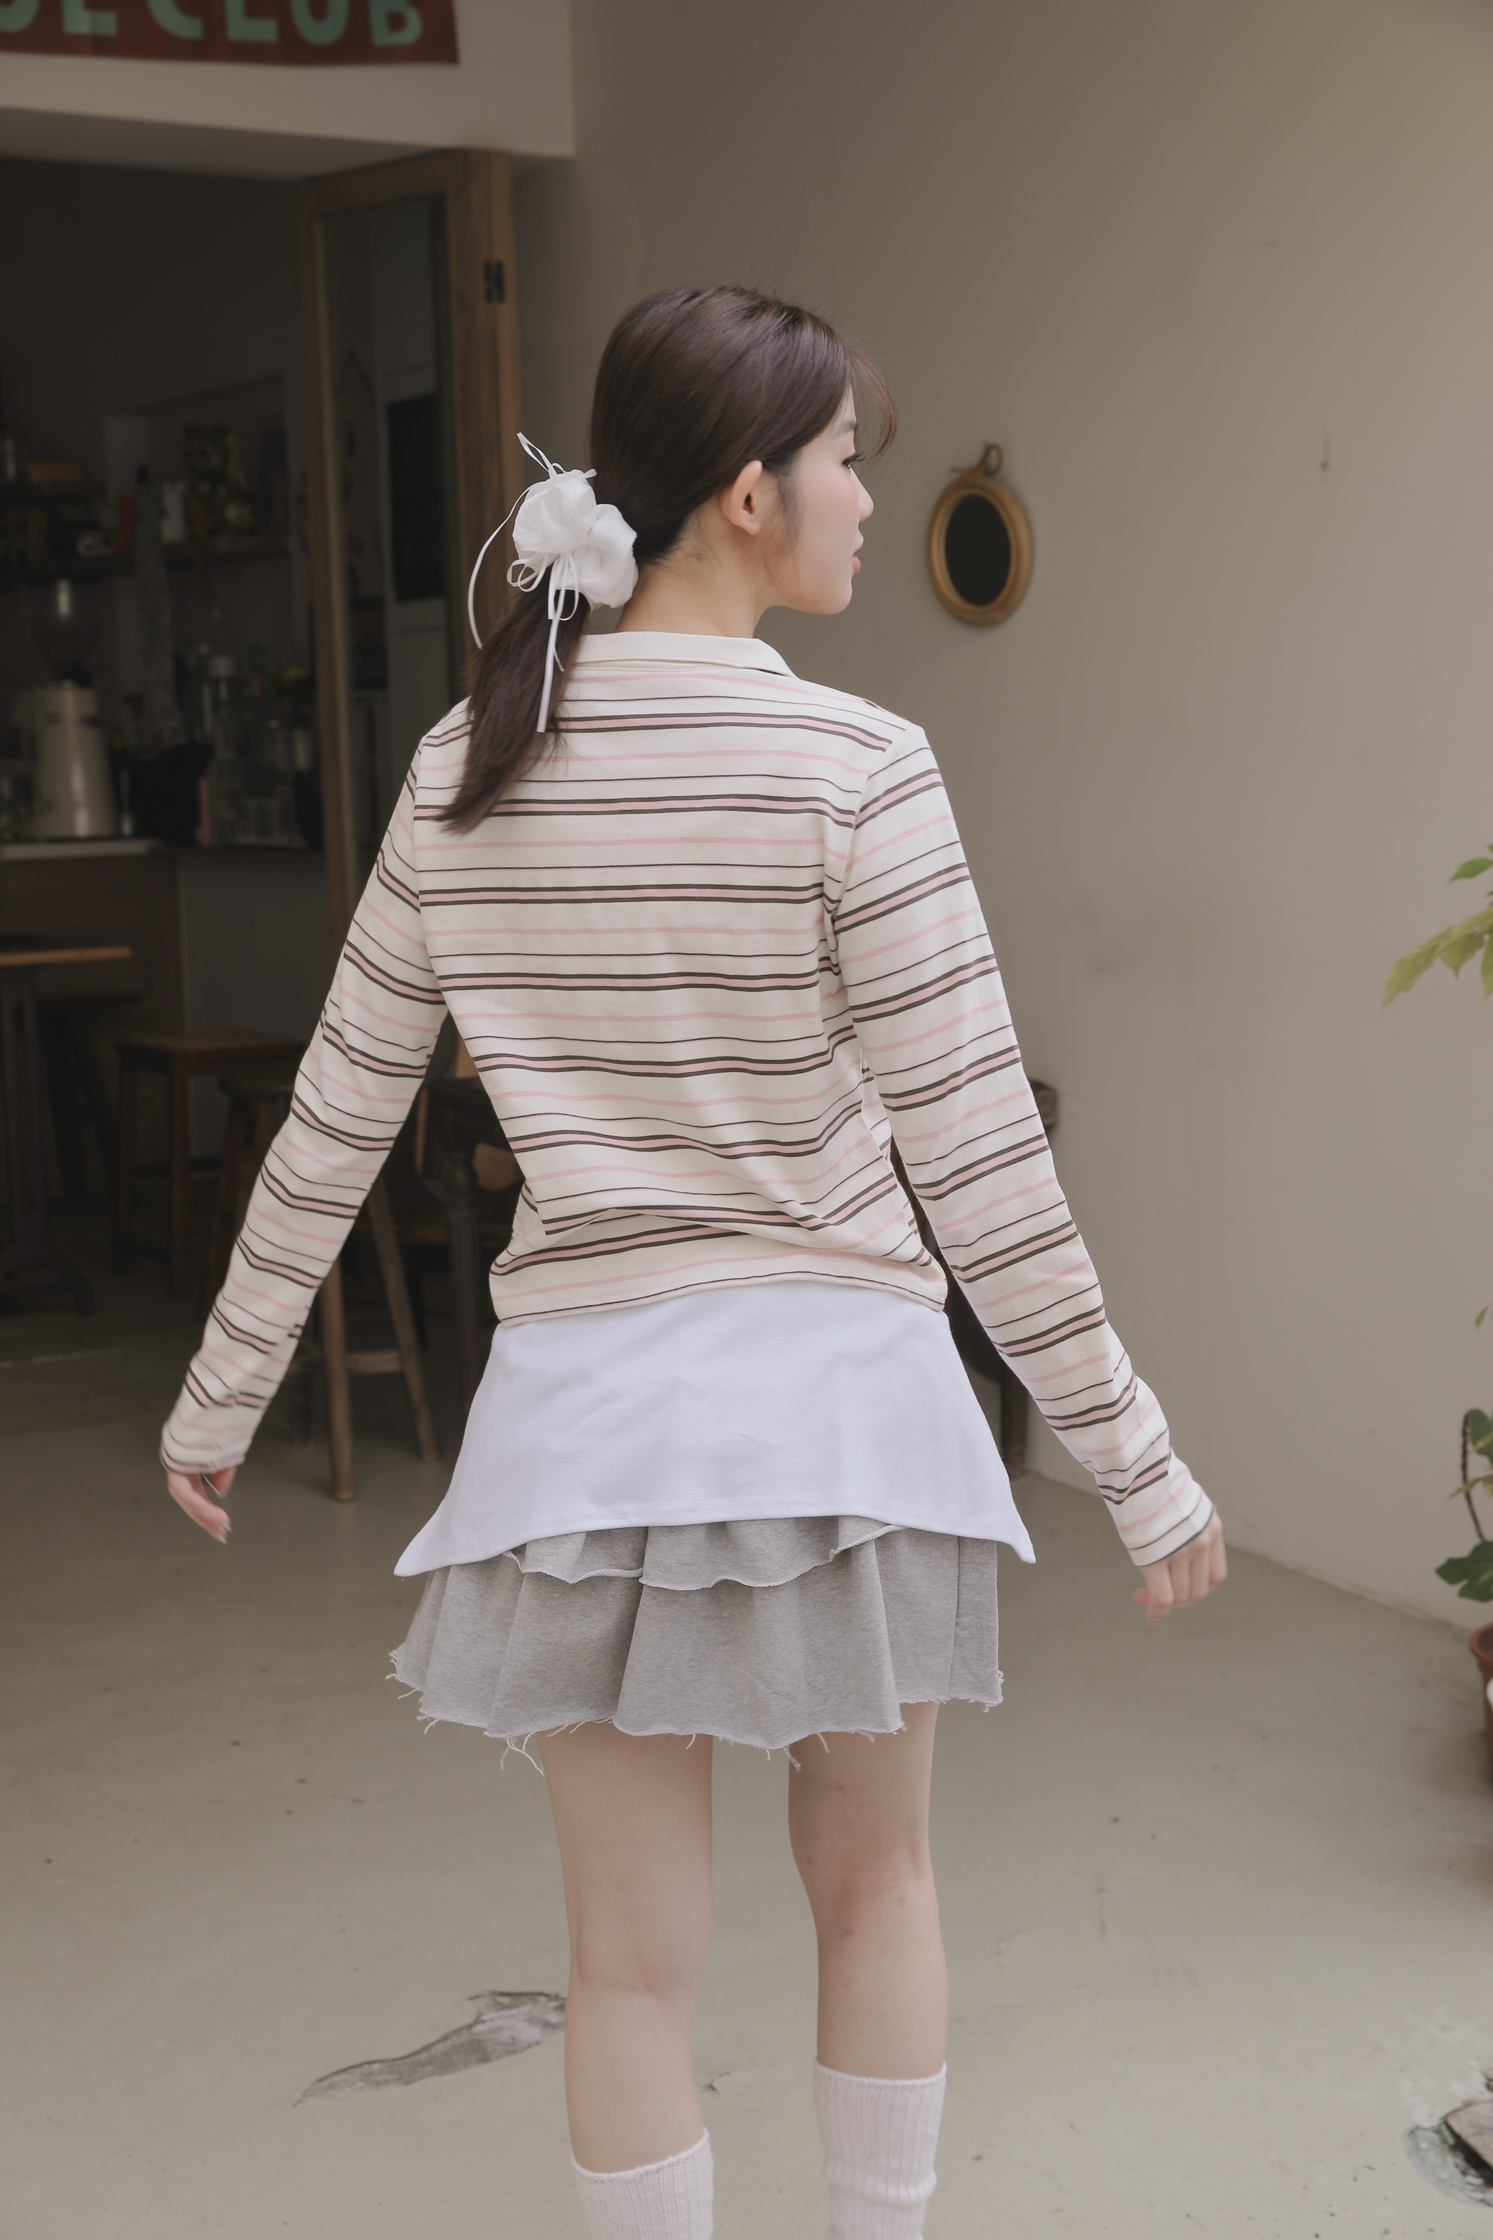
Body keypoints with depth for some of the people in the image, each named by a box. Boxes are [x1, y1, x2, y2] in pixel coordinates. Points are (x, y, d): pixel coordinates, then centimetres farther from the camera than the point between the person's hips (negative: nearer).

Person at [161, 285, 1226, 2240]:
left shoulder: (467, 769, 1)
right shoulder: (850, 767, -12)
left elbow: (334, 1125, 6)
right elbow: (979, 1159, -13)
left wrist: (220, 1397, 18)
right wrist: (1137, 1464, -6)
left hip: (584, 1391, 3)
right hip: (833, 1378, -2)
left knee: (636, 1952, 12)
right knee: (872, 1878, 21)